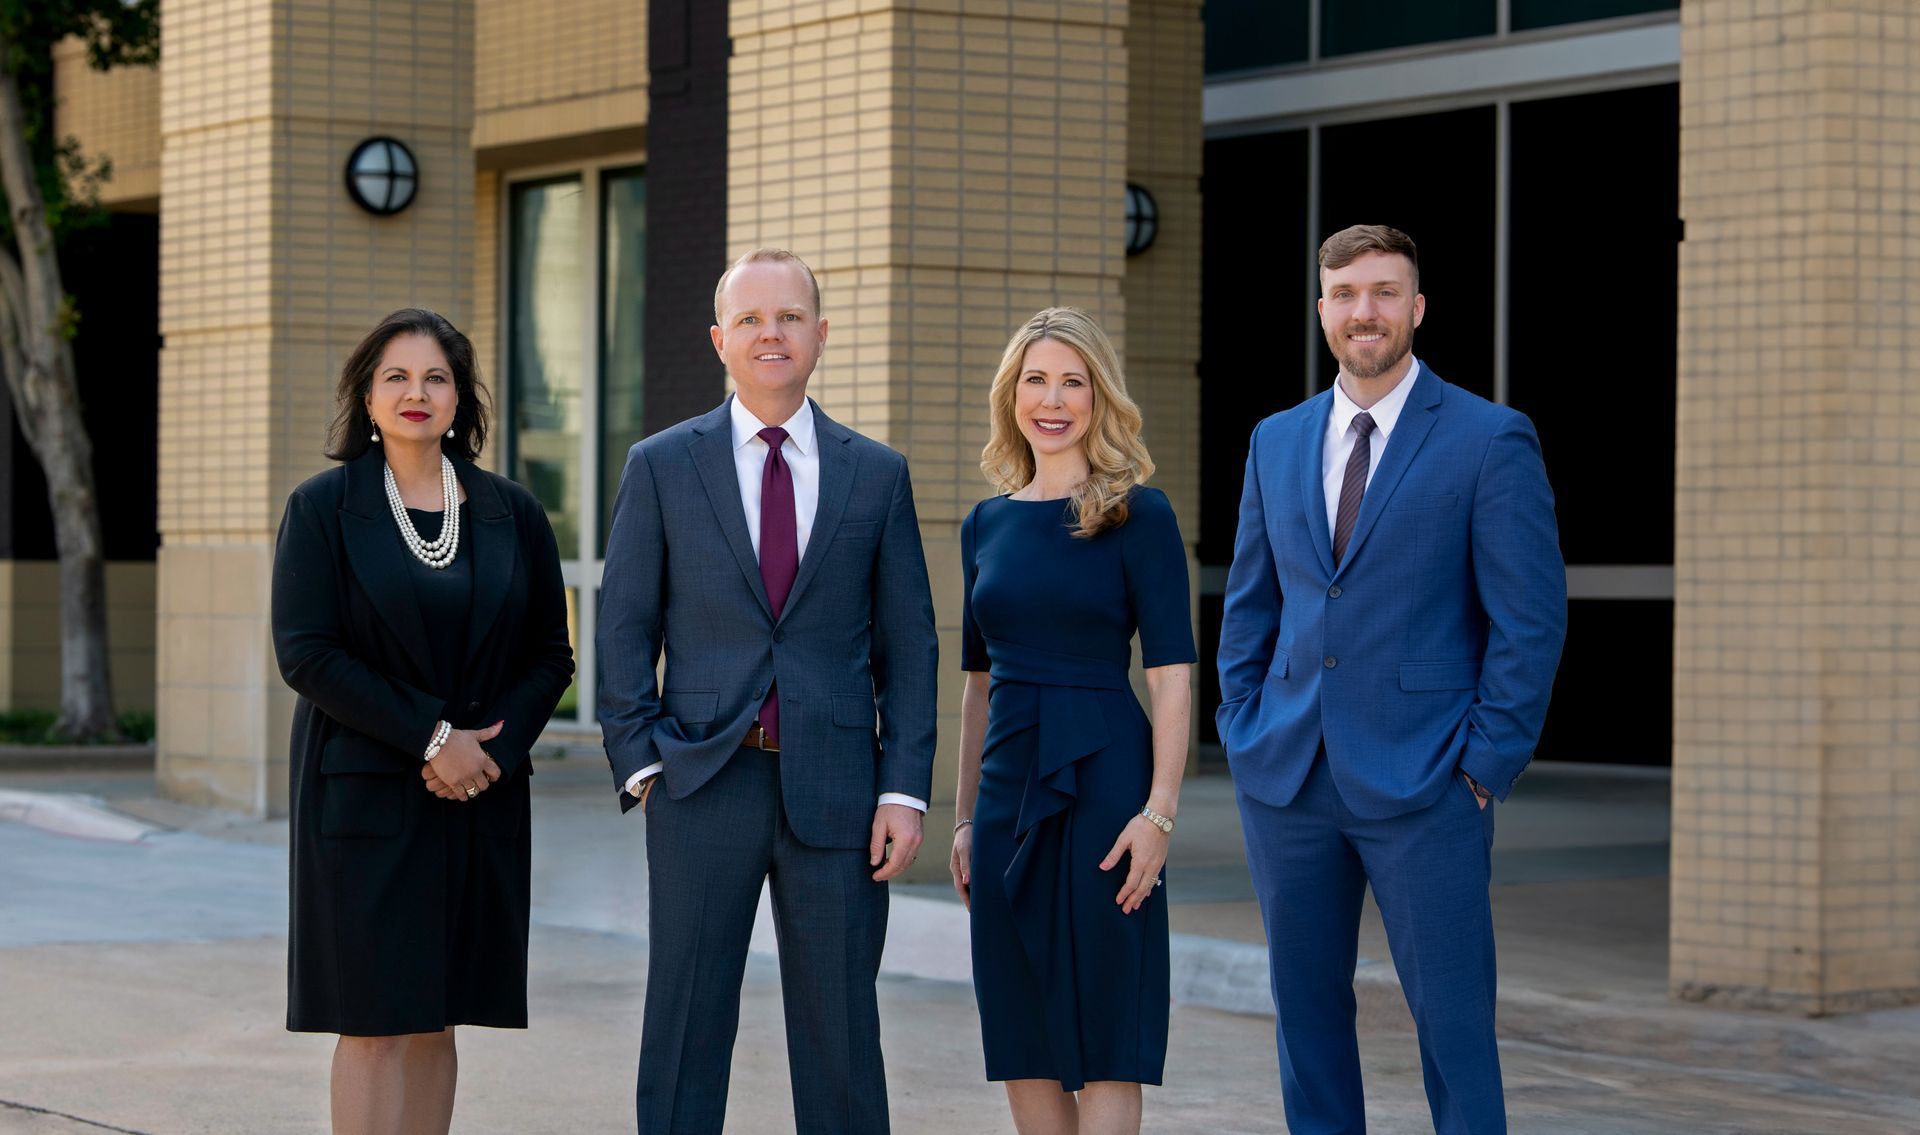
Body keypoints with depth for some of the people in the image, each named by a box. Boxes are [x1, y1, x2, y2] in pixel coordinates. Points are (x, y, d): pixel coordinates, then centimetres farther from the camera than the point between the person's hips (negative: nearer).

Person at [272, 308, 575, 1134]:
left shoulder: (511, 514, 8)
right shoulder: (324, 508, -1)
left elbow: (550, 656, 9)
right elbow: (306, 653, -9)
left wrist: (495, 748, -9)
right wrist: (431, 737, -15)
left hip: (480, 797, 3)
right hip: (364, 793, -3)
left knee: (434, 1020, 7)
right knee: (373, 1022, -5)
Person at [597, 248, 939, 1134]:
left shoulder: (877, 474, 8)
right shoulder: (662, 466, 6)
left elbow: (907, 644, 6)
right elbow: (624, 630, 5)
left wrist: (905, 790, -2)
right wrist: (640, 765, -5)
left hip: (835, 789, 1)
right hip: (705, 786, -1)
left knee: (840, 1032, 5)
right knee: (684, 1032, 2)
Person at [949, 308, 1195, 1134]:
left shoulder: (1138, 515, -5)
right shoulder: (986, 524, 11)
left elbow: (1171, 672, -8)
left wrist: (1160, 810, -16)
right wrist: (965, 816, 13)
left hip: (1102, 779, -6)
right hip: (1008, 784, 6)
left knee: (1103, 1033, -2)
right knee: (1021, 1038, 8)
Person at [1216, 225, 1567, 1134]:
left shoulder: (1490, 440, -3)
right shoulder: (1277, 442, 12)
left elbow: (1531, 621, -5)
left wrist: (1485, 768, -9)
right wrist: (1243, 732, 9)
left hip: (1422, 785, -5)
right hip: (1286, 777, 5)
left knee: (1454, 1022, -5)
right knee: (1306, 1009, 10)